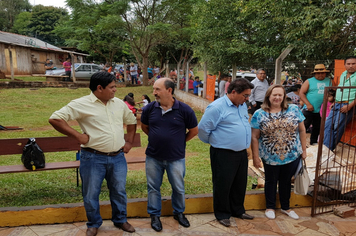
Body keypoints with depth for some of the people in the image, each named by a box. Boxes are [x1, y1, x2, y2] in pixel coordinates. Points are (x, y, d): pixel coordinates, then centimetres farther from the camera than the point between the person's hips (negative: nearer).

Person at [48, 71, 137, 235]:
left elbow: (131, 121, 21)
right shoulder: (82, 104, -10)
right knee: (91, 194, 11)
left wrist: (129, 141, 12)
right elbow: (55, 119, -12)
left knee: (119, 191, 16)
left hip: (118, 158, 4)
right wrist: (77, 135, -15)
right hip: (93, 158, -4)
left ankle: (120, 220, 37)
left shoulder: (118, 103, 6)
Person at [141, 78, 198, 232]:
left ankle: (179, 213, 39)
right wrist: (157, 138, 9)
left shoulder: (184, 110, -13)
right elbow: (144, 127, 12)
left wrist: (180, 141, 4)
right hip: (153, 157, 2)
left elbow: (194, 130, 0)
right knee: (153, 188, 14)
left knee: (178, 188, 15)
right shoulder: (149, 108, -7)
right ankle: (154, 215, 35)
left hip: (176, 158, -1)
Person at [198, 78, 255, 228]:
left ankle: (238, 210, 37)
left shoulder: (243, 106, 8)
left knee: (240, 184, 18)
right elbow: (203, 129, -14)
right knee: (223, 185, 6)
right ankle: (222, 214, 24)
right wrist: (215, 142, 1)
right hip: (224, 154, -7)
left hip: (242, 153, 8)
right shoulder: (217, 107, -17)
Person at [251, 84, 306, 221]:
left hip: (292, 155, 2)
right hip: (270, 157, -2)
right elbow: (254, 137, -7)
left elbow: (302, 130, 5)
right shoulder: (259, 114, -7)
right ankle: (270, 207, 35)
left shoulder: (294, 110, -2)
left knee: (286, 181, 17)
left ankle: (285, 207, 38)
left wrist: (304, 150, 4)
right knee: (271, 181, 15)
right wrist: (255, 157, -8)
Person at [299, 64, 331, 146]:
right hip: (309, 110, -4)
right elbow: (301, 93, -6)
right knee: (304, 126, -1)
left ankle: (313, 142, 29)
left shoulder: (328, 81, 11)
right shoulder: (309, 81, -2)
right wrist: (308, 104, -15)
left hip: (321, 111, 4)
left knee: (317, 127, 15)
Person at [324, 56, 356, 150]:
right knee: (328, 125, -4)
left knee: (337, 128, -8)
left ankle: (328, 149, -2)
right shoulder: (343, 74, 17)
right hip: (337, 104, 7)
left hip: (348, 105, -7)